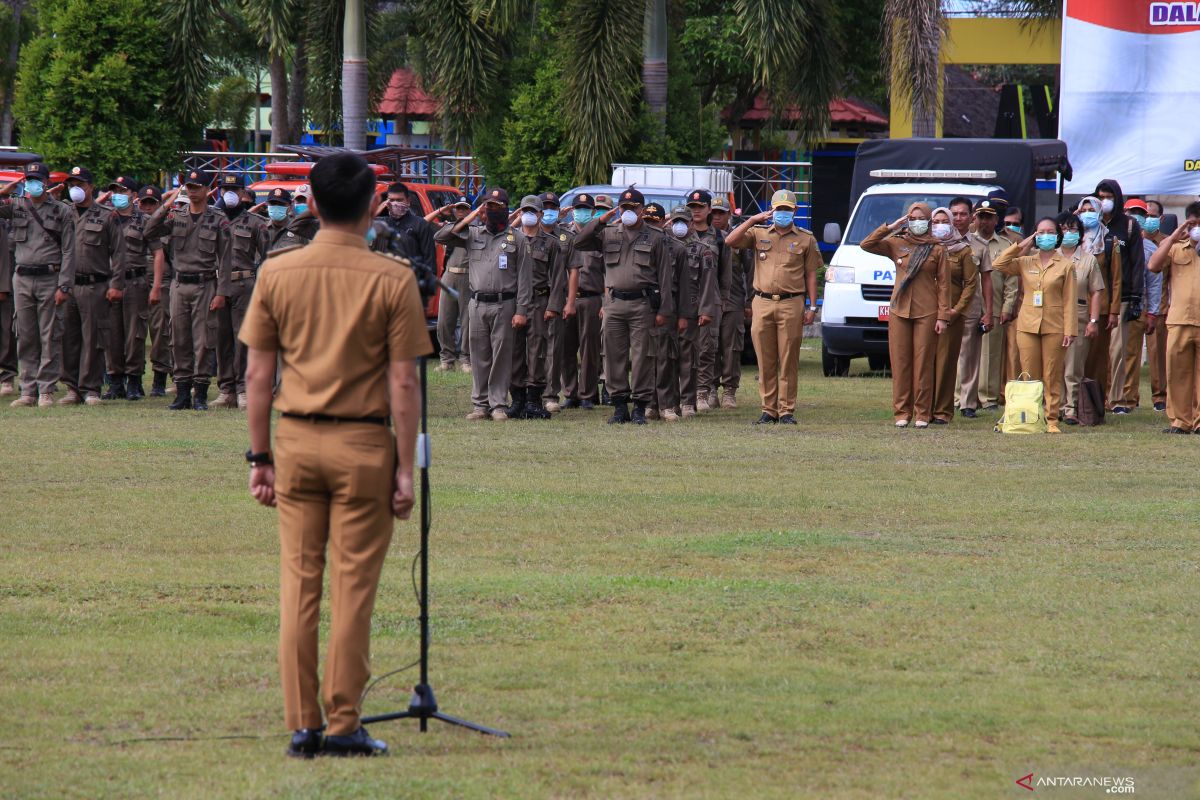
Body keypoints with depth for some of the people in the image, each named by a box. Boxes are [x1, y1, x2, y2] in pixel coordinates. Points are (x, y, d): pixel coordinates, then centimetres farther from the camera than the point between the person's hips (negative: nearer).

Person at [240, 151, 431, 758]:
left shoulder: (277, 273, 1)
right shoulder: (392, 280, -7)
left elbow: (257, 374, 3)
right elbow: (403, 382, -7)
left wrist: (260, 457, 10)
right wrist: (405, 466, -1)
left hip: (296, 437, 2)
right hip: (363, 444, -2)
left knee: (298, 582, 7)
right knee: (353, 586, 3)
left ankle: (302, 725, 8)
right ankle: (344, 725, 4)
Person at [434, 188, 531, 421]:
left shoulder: (517, 239, 5)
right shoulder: (473, 234, 11)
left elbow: (524, 277, 2)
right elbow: (440, 237, 5)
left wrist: (521, 311, -6)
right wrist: (466, 221, -3)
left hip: (504, 304, -2)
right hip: (477, 304, 2)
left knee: (501, 355, -2)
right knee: (479, 355, 4)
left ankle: (498, 404, 2)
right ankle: (480, 404, 9)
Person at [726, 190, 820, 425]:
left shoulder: (805, 240, 10)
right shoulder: (759, 235, 13)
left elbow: (811, 274, 8)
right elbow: (730, 242, 0)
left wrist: (812, 307, 2)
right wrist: (752, 220, -6)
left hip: (791, 304, -2)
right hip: (762, 303, 2)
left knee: (788, 361, -3)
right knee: (765, 361, 2)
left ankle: (787, 410, 1)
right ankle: (769, 410, 7)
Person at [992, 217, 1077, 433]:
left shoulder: (1066, 265, 3)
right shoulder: (1025, 262, 10)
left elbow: (1069, 300, 0)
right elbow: (999, 264, -3)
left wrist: (1069, 330, -6)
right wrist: (1021, 246, -2)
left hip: (1054, 327, -2)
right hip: (1028, 325, 2)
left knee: (1052, 378, 0)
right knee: (1029, 377, 2)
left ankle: (1051, 420, 3)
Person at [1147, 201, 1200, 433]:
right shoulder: (1175, 249, 14)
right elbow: (1153, 266, -2)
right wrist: (1173, 238, -4)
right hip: (1179, 321, 1)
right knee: (1177, 371, -1)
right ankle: (1180, 420, 5)